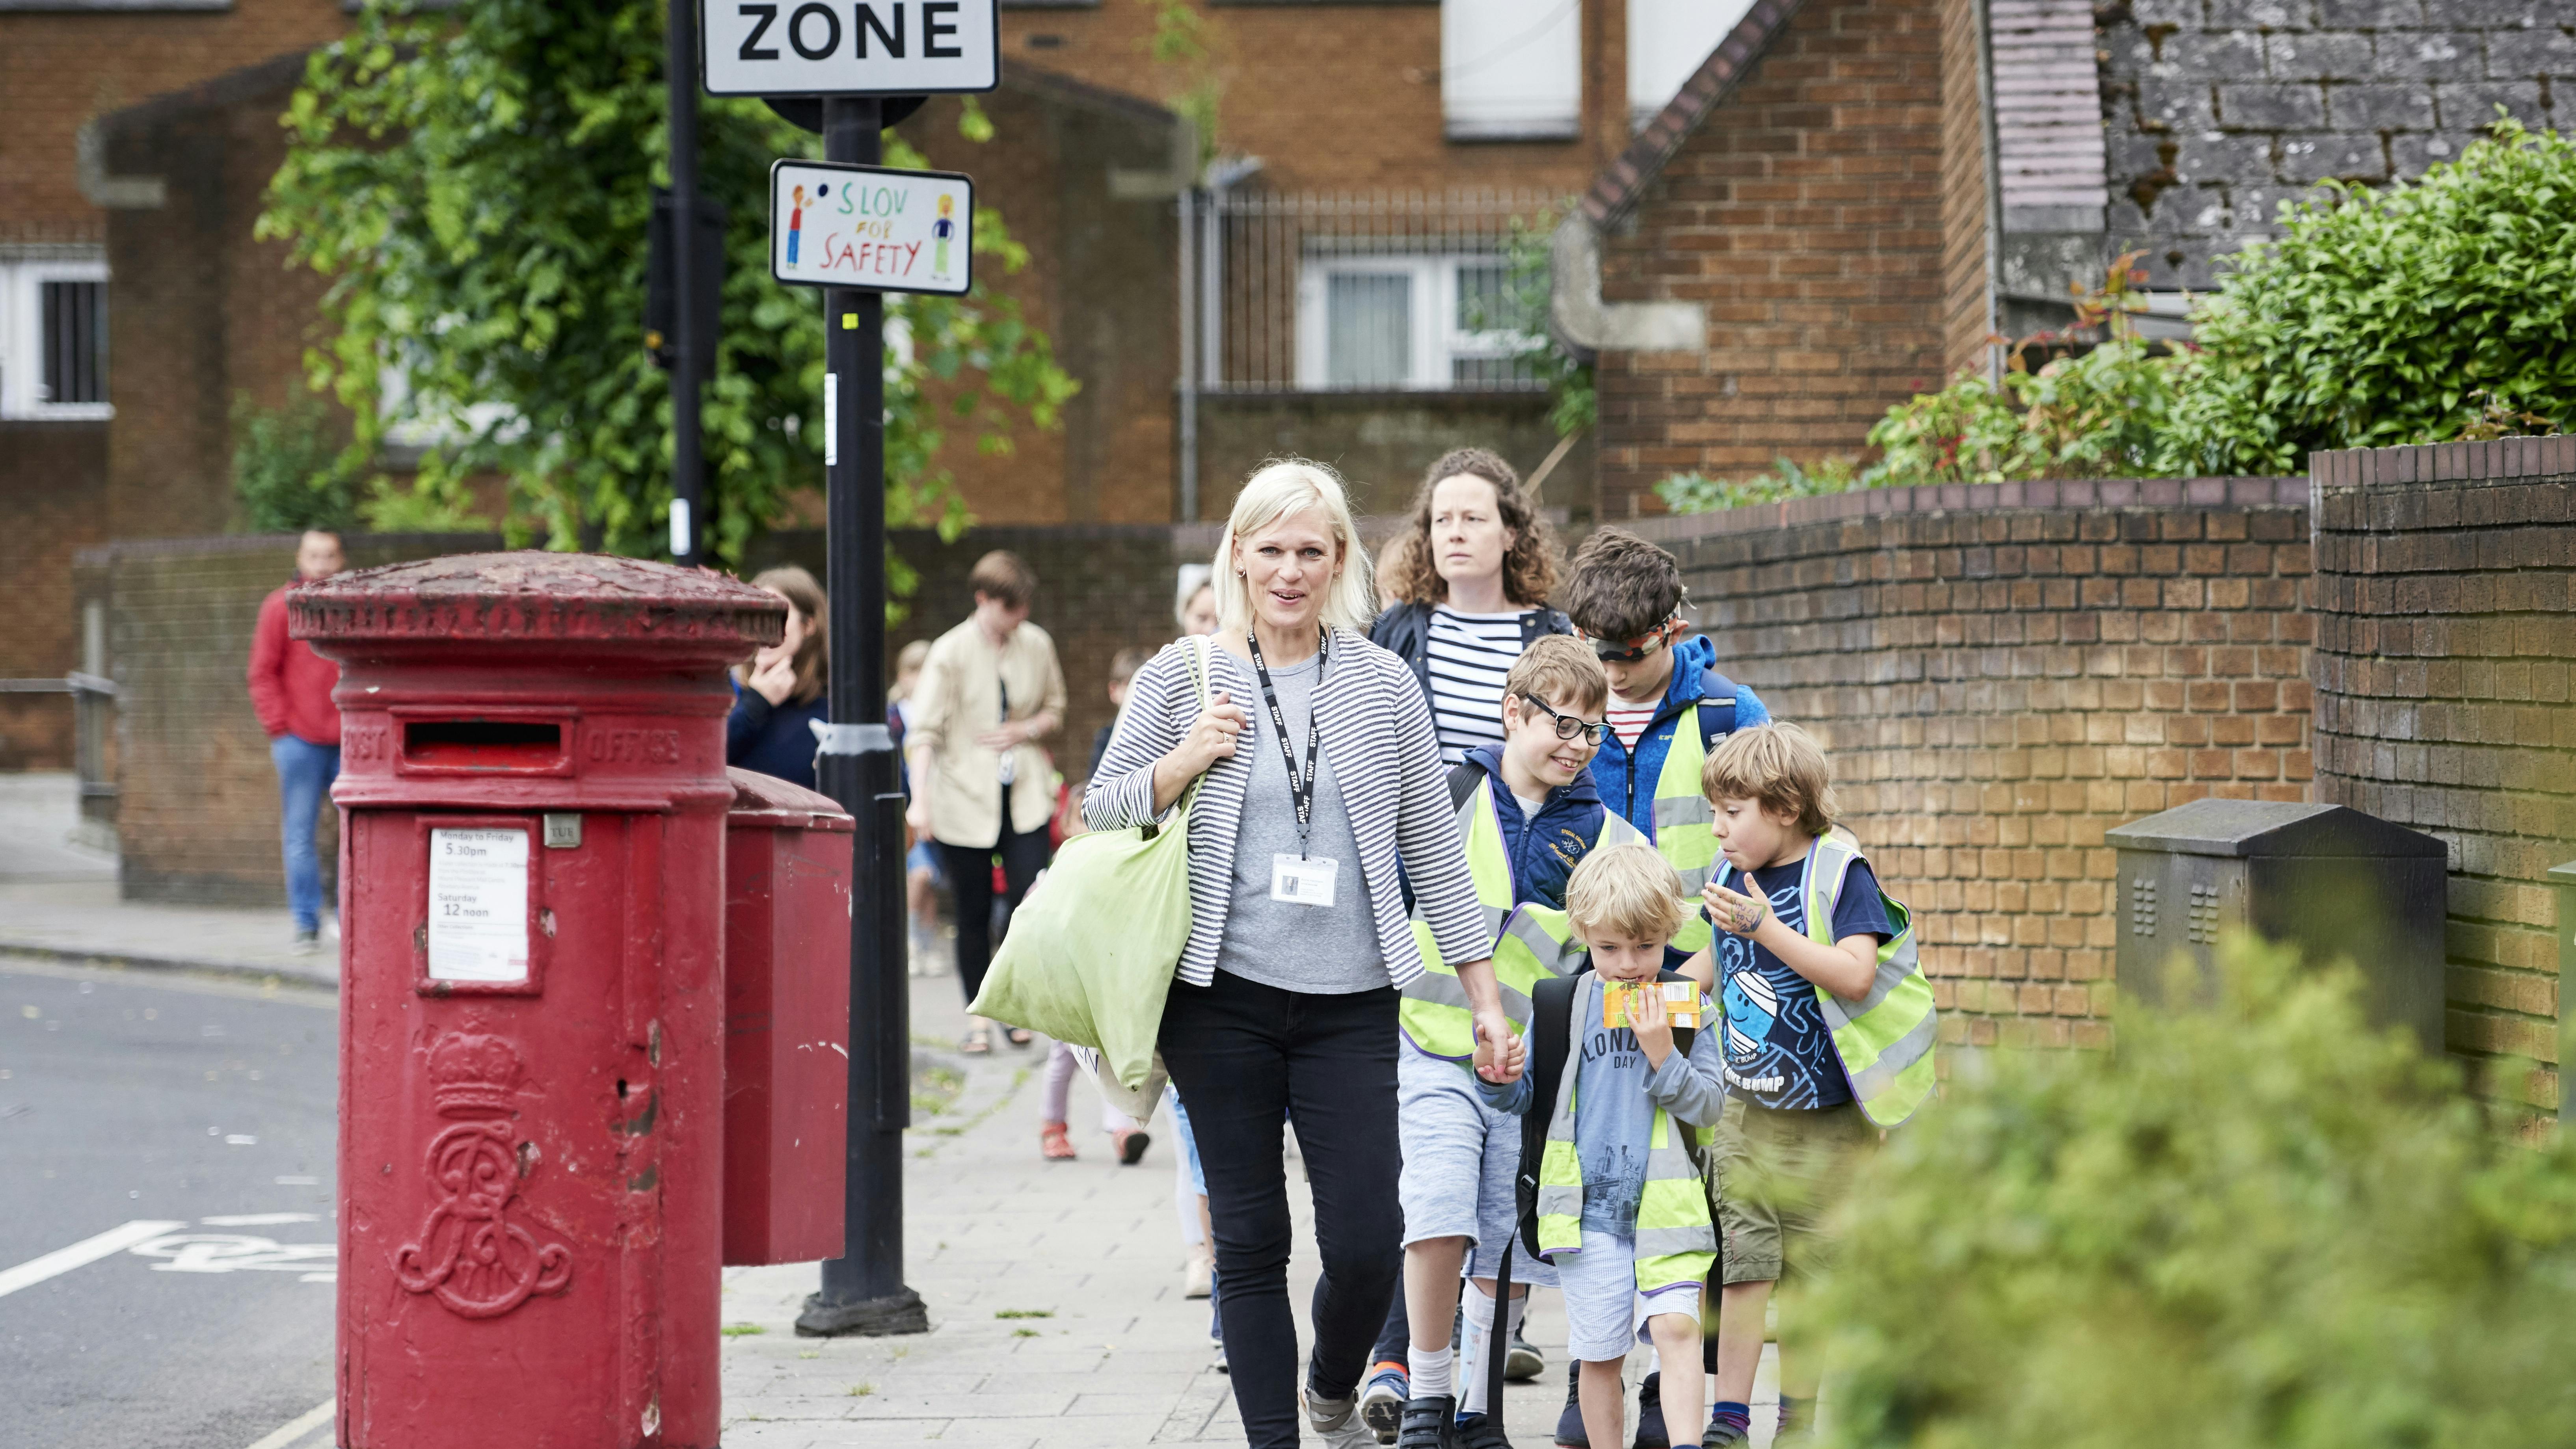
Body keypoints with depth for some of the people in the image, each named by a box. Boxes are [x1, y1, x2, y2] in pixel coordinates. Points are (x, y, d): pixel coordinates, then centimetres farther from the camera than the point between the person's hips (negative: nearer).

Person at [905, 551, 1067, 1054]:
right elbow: (925, 730, -12)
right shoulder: (951, 652, -8)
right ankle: (978, 1016, 16)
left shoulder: (1037, 645, 2)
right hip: (965, 800, -2)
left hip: (1024, 795, 2)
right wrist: (920, 799, -23)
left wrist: (1027, 730, -6)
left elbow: (1055, 709, 17)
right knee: (974, 913, 4)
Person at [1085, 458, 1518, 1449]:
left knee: (1365, 1244, -4)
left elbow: (1434, 853, 9)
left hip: (1350, 1004, 1)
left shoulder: (1382, 686, 6)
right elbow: (1101, 812, 8)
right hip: (1222, 999, 0)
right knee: (1250, 1242, 3)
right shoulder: (1181, 678, 3)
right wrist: (1187, 760, -10)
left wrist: (1485, 998, 7)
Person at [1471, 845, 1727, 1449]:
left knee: (1676, 1329, -16)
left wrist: (1661, 1055, -16)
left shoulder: (1688, 1005, 2)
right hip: (1587, 1208, 2)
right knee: (1598, 1353, 5)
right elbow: (1527, 1097, 11)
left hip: (1666, 1206, -1)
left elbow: (1709, 1104, -2)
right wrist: (1499, 1079, -11)